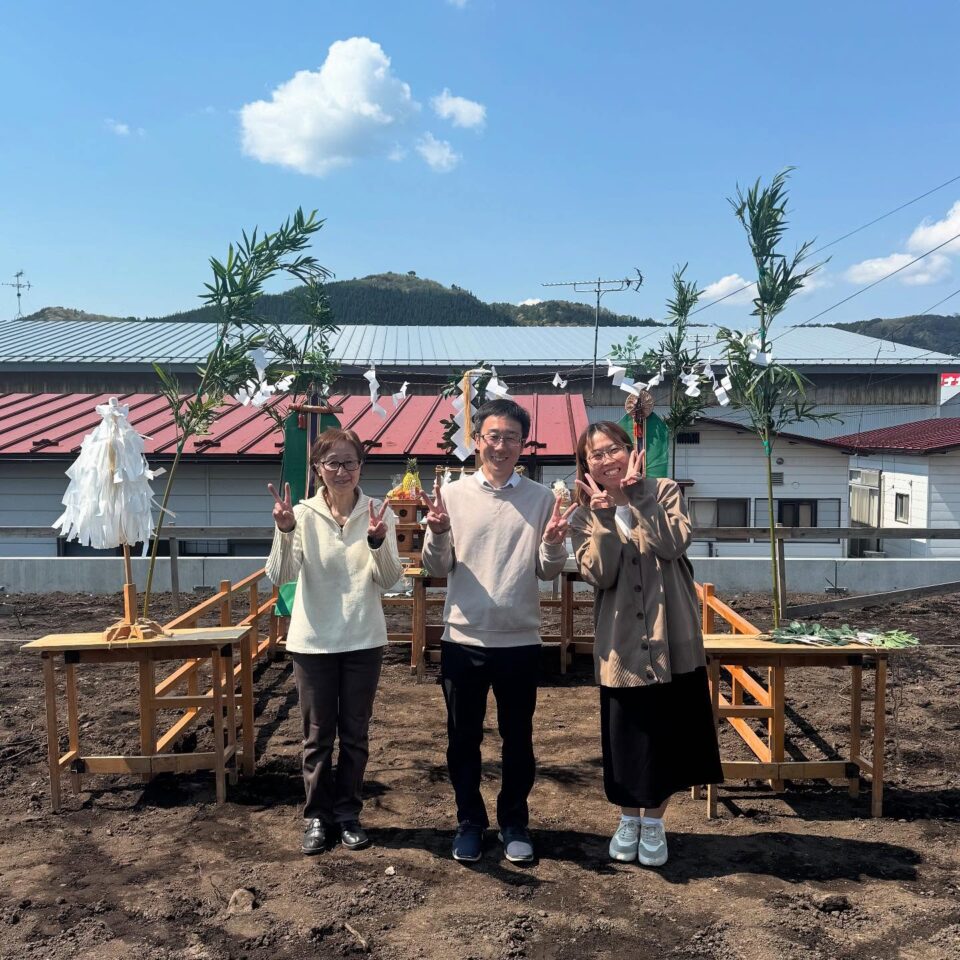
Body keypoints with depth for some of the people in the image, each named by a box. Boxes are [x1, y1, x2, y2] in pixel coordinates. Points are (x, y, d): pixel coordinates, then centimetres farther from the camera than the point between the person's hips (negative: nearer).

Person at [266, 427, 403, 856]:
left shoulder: (378, 512, -5)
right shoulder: (303, 514, -6)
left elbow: (389, 579, -9)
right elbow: (280, 576, -15)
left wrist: (378, 542, -27)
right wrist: (284, 531, -31)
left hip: (363, 640, 1)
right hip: (313, 641, 0)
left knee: (355, 734, 13)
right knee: (317, 736, 11)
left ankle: (348, 814, 30)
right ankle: (317, 817, 27)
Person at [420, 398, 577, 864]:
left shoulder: (541, 498, 0)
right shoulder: (453, 493, 0)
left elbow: (548, 571, 0)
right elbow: (438, 569, 1)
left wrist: (554, 543, -20)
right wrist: (436, 533, -18)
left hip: (520, 641, 0)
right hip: (463, 639, 0)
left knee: (518, 739, 13)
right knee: (463, 739, 13)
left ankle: (514, 822, 32)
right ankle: (469, 821, 31)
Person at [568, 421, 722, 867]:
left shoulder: (664, 492, 0)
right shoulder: (586, 518, 2)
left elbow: (675, 544, -17)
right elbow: (599, 574, -13)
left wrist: (635, 499, -19)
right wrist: (605, 515, -21)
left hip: (672, 639, 0)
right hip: (621, 645, 1)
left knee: (668, 733, 9)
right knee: (624, 736, 9)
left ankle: (653, 823, 30)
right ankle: (628, 820, 32)